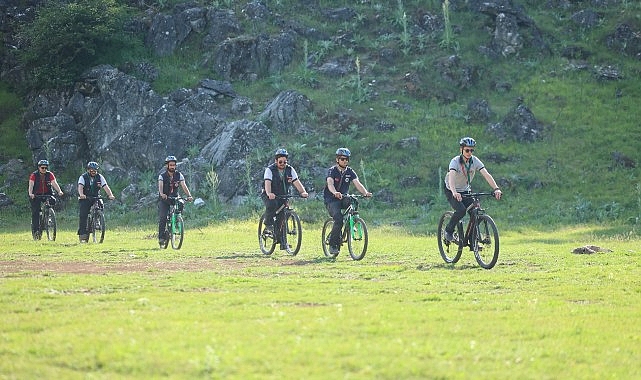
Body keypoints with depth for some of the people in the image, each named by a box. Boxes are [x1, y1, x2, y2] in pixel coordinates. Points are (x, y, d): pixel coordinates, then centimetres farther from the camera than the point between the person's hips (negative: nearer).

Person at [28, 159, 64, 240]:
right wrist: (30, 194, -42)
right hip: (36, 195, -2)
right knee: (35, 213, -10)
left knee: (53, 201, -27)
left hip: (47, 194, 2)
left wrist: (59, 191, -34)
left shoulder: (50, 175, -5)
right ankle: (35, 230, -4)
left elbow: (54, 183, -16)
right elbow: (31, 185, -23)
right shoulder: (34, 175, -11)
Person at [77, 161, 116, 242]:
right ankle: (82, 235, -13)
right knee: (83, 216, -15)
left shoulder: (100, 177, 0)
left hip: (96, 198, 3)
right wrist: (81, 194, -44)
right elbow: (80, 187, -23)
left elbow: (105, 187, -11)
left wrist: (110, 195, -29)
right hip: (85, 199, -3)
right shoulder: (83, 177, -7)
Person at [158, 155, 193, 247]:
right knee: (163, 218, -16)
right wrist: (162, 194, -49)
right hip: (164, 199, -2)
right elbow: (160, 186, -27)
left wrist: (189, 195, -33)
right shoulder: (162, 176, -11)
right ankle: (161, 237, -11)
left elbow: (184, 186, -16)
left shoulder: (179, 175, -4)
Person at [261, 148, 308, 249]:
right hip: (271, 196, -4)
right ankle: (268, 226, -17)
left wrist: (303, 192, -32)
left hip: (283, 196, 4)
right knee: (272, 204, -36)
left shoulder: (290, 170, -2)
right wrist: (269, 193, -49)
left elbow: (296, 182, -13)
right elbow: (267, 182, -28)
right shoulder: (270, 170, -13)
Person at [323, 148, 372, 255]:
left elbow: (357, 183, -13)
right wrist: (335, 193, -51)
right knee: (339, 219, -27)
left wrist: (365, 192, -34)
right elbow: (330, 183, -29)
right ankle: (333, 244, -15)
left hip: (343, 198, 4)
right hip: (331, 201, -4)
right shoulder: (332, 171, -10)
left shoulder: (350, 172, 3)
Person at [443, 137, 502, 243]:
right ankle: (448, 231, -5)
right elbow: (451, 177, -40)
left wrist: (496, 189, -37)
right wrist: (454, 192, -58)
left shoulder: (475, 161, -12)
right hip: (452, 192, -4)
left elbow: (486, 175, -22)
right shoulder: (455, 161, -24)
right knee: (461, 210, -28)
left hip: (466, 191, 4)